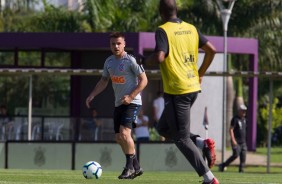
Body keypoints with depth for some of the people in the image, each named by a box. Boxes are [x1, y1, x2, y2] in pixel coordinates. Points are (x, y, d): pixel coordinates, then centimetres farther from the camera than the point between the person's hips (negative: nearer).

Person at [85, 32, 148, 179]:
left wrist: (130, 97, -20)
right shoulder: (109, 62, 9)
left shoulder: (130, 60, -11)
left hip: (132, 102, -8)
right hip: (118, 104, 8)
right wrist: (92, 95, 6)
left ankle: (130, 167, -11)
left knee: (124, 133, -22)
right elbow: (103, 81, 20)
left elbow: (143, 80, -11)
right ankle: (136, 167, 20)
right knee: (119, 138, 7)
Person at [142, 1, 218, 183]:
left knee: (181, 138, -1)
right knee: (163, 128, 22)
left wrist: (145, 60, -2)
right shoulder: (191, 29, 9)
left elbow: (159, 57, -24)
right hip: (193, 88, 7)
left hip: (176, 91, -7)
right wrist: (200, 74, 20)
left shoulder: (163, 31, -11)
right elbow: (211, 50, 8)